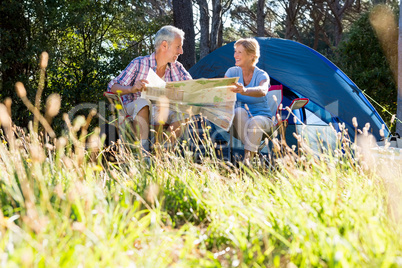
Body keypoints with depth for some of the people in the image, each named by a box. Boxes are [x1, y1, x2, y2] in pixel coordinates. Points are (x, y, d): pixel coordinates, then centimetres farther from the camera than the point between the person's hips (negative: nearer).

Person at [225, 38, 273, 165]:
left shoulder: (262, 75, -11)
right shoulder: (232, 72, 1)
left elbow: (262, 91, -35)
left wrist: (245, 90, -58)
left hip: (262, 117, -2)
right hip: (240, 120, 2)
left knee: (255, 122, -38)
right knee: (239, 110, -33)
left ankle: (247, 159, -30)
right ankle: (249, 151, -34)